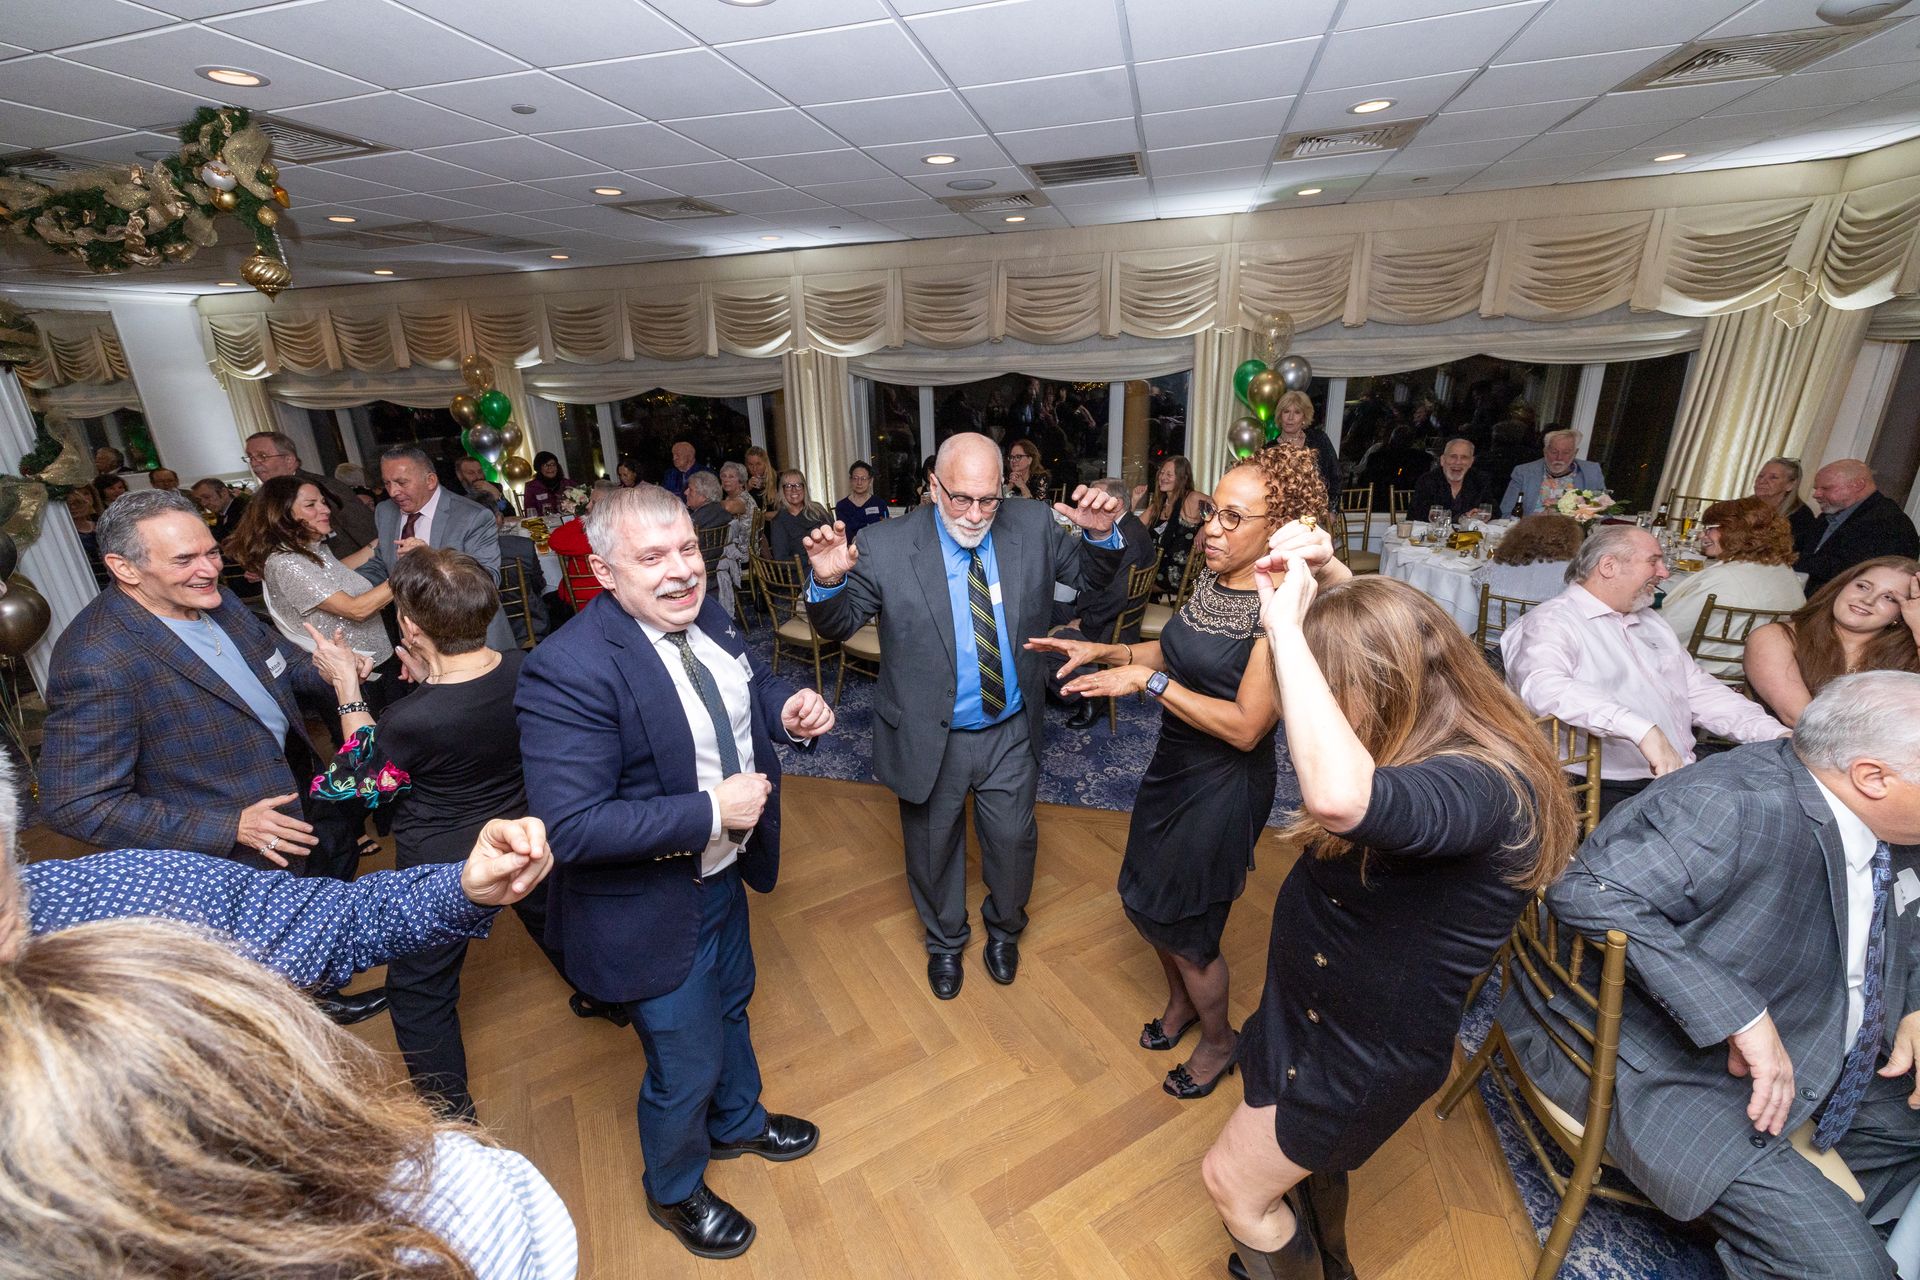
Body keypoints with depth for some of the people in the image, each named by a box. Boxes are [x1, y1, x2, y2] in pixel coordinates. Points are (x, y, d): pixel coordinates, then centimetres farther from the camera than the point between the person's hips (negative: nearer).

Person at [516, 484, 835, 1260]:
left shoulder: (706, 616, -6)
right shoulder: (569, 670, -30)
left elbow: (748, 691, 10)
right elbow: (568, 826, -32)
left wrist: (789, 710, -13)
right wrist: (712, 811, -31)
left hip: (724, 874, 7)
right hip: (655, 910, -7)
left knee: (730, 1006, 31)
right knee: (685, 1065, 16)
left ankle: (736, 1123, 62)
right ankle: (674, 1193, 50)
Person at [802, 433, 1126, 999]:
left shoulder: (1034, 524, -9)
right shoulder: (885, 546, -17)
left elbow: (1089, 576, 3)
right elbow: (838, 625, -9)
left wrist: (1099, 534, -19)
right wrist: (828, 581, -32)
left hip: (1012, 734, 2)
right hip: (929, 739, -1)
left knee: (1013, 842, 21)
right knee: (933, 849, 21)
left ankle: (1004, 928, 54)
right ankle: (945, 942, 53)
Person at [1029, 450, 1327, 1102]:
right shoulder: (1211, 580, -2)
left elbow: (1245, 726, -27)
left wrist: (1147, 681, -27)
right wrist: (1104, 651, -1)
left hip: (1225, 785, -7)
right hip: (1174, 763, 8)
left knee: (1183, 925, 11)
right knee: (1145, 898, 21)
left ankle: (1218, 1040, 42)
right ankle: (1182, 1001, 51)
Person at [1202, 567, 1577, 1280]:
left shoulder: (1484, 787, -36)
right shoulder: (1431, 742, -9)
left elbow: (1341, 797, -59)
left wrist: (1284, 627, -50)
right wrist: (1320, 579, -7)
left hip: (1367, 1049, -8)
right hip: (1318, 1004, 8)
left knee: (1232, 1182, 10)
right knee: (1306, 1154, 31)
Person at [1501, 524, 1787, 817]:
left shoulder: (1651, 624, 25)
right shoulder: (1551, 621, -9)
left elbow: (1702, 692, 28)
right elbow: (1544, 688, -30)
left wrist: (1779, 736, 13)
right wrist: (1643, 730, -36)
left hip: (1683, 778, 9)